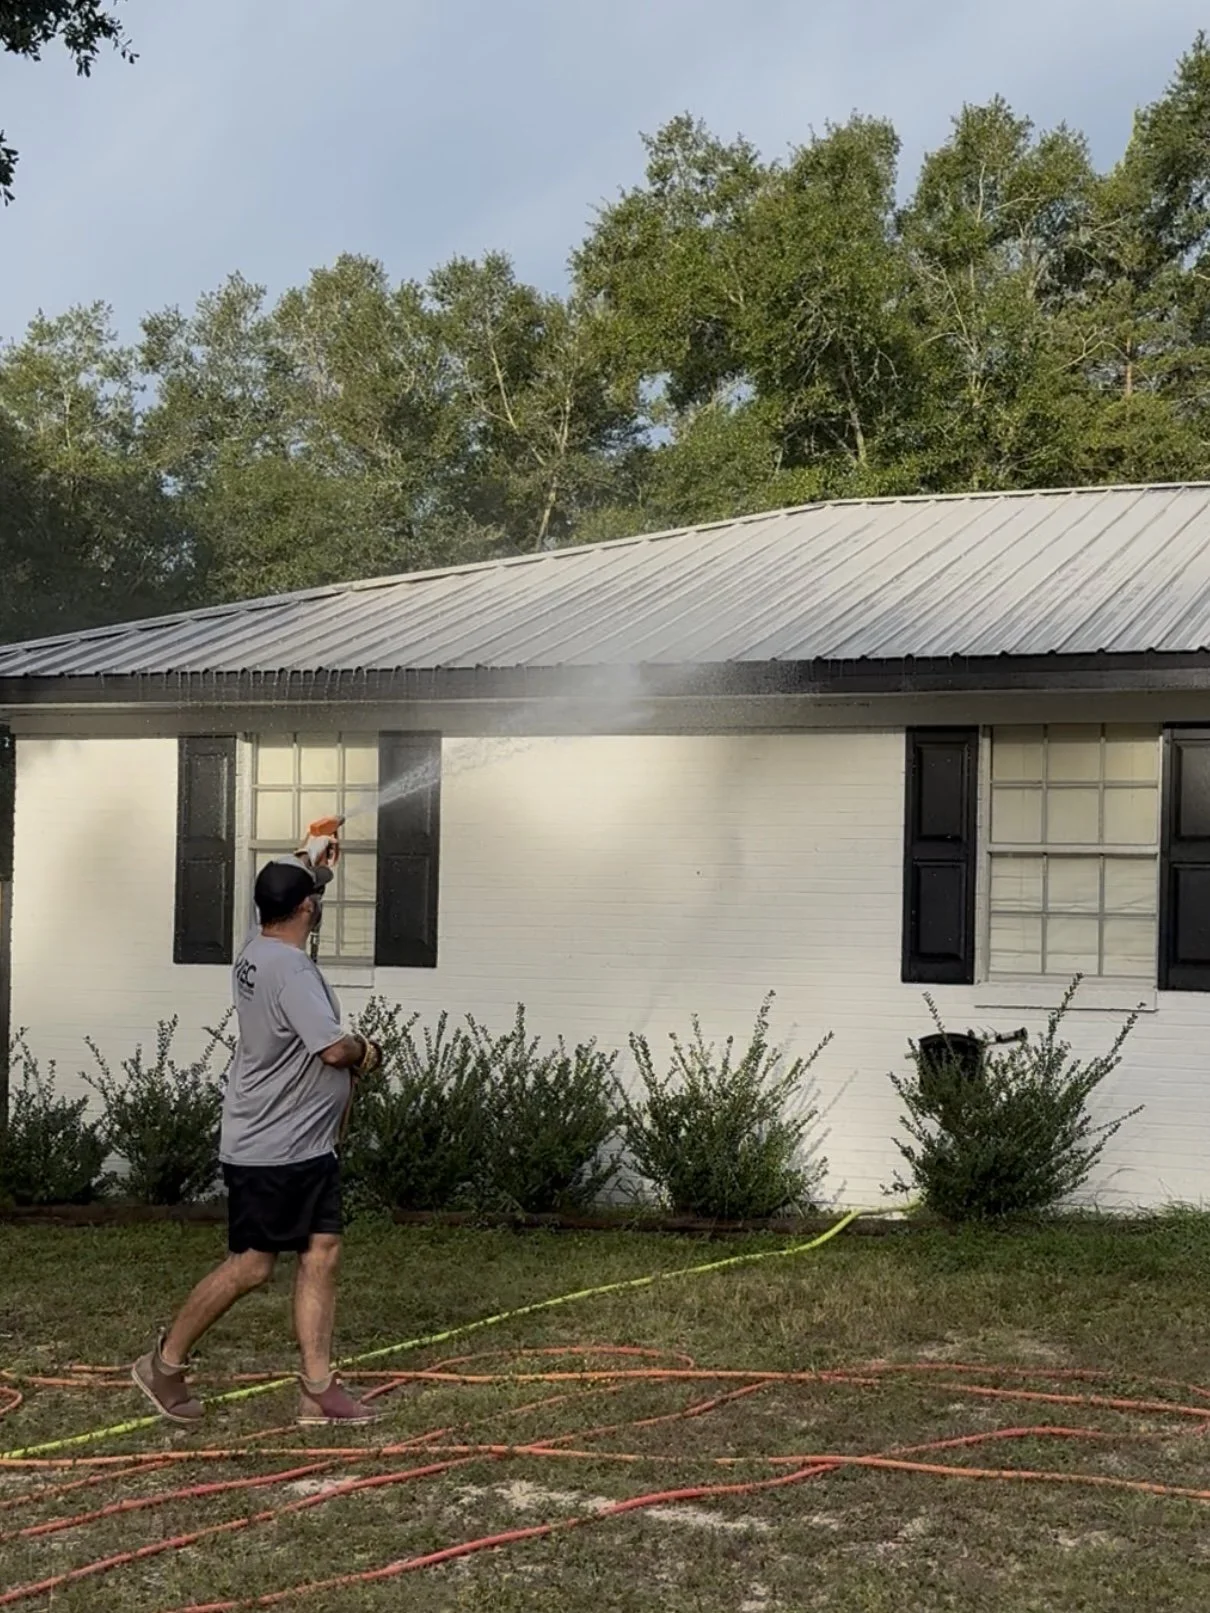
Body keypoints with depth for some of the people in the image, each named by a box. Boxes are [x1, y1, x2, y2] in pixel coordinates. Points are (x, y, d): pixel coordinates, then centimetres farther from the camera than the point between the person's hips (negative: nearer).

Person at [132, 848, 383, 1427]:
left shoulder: (258, 950, 9)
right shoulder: (291, 970, -22)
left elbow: (285, 910, 35)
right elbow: (334, 1049, -27)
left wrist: (313, 874, 40)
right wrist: (367, 1052, -7)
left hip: (308, 1145, 10)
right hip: (269, 1150, -10)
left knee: (321, 1254, 5)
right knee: (250, 1265, -2)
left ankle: (319, 1390, 7)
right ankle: (164, 1364, 13)